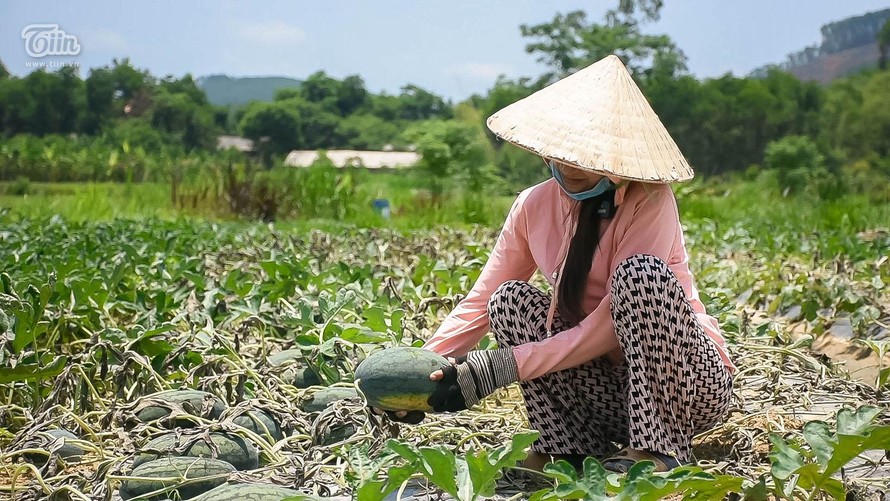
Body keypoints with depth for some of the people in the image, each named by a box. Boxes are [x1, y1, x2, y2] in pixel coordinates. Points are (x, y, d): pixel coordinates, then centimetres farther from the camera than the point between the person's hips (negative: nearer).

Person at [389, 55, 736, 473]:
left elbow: (607, 330, -24)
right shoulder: (534, 206, -1)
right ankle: (568, 449, -14)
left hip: (692, 385, -4)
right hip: (611, 389, 5)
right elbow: (481, 303, 3)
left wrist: (501, 367, -27)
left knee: (640, 272, -30)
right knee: (509, 299, -13)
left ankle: (658, 450, -23)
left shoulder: (650, 201, -17)